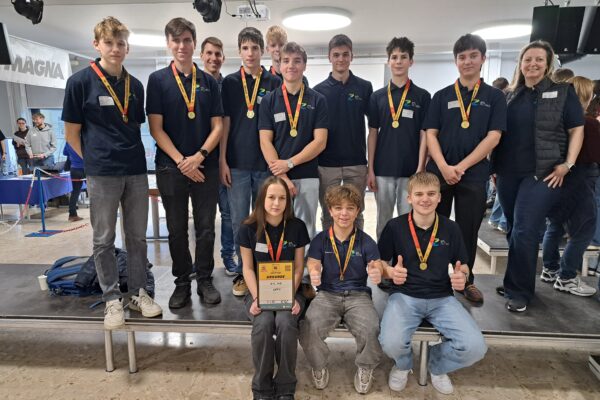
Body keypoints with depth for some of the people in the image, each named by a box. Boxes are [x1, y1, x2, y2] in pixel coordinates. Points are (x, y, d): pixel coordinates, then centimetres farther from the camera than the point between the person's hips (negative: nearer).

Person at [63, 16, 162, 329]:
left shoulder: (135, 85, 9)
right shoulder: (80, 82, -3)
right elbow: (72, 134, 0)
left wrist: (132, 156, 8)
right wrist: (96, 160, 1)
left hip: (136, 171, 4)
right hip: (101, 174, -3)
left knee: (137, 236, 11)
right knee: (104, 240, 6)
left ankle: (138, 293, 25)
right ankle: (112, 299, 20)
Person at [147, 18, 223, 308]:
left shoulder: (208, 82, 7)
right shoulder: (158, 80, 2)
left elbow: (217, 126, 3)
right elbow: (156, 128, -3)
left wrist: (199, 156, -12)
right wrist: (181, 160, -12)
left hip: (206, 167, 1)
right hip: (171, 167, -1)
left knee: (206, 228, 6)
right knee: (176, 230, 8)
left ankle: (205, 280, 21)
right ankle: (182, 283, 23)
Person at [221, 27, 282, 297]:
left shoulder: (275, 83, 5)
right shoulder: (229, 83, 7)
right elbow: (224, 122, 4)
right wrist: (222, 161, -3)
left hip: (266, 163, 0)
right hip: (237, 164, 0)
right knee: (239, 221, 5)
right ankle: (242, 272, 18)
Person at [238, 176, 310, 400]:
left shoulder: (297, 227, -3)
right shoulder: (248, 228, -5)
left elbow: (298, 267, 0)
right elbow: (248, 268, -2)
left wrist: (291, 296, -13)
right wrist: (256, 298, -14)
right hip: (258, 291, 0)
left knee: (285, 322, -30)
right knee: (264, 323, -30)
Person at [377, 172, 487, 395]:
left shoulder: (451, 228, 2)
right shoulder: (394, 226, -4)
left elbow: (463, 265, 13)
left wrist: (462, 276, -10)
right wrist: (391, 272, -17)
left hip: (442, 298, 2)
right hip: (405, 296, -2)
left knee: (475, 347, -19)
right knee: (391, 343, -29)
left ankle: (437, 366, 19)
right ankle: (403, 365, 15)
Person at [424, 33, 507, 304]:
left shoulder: (494, 96, 5)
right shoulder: (442, 96, 8)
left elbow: (493, 137, -3)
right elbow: (430, 134, 2)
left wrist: (461, 167, -12)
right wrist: (444, 167, -13)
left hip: (474, 174, 0)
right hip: (438, 172, 1)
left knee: (468, 230, 8)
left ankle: (466, 280, 24)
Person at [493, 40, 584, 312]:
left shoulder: (563, 92, 5)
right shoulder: (510, 96, 12)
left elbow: (576, 129, 3)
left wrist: (568, 164, -8)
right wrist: (495, 167, 10)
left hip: (543, 174, -3)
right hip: (508, 173, 4)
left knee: (524, 232, -10)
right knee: (514, 231, 10)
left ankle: (519, 291, 4)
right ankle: (514, 283, 25)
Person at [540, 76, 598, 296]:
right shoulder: (590, 124, -15)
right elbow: (595, 156, -11)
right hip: (578, 181, -7)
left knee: (555, 225, 17)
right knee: (584, 229, 2)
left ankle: (550, 269, 26)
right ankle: (566, 278, 4)